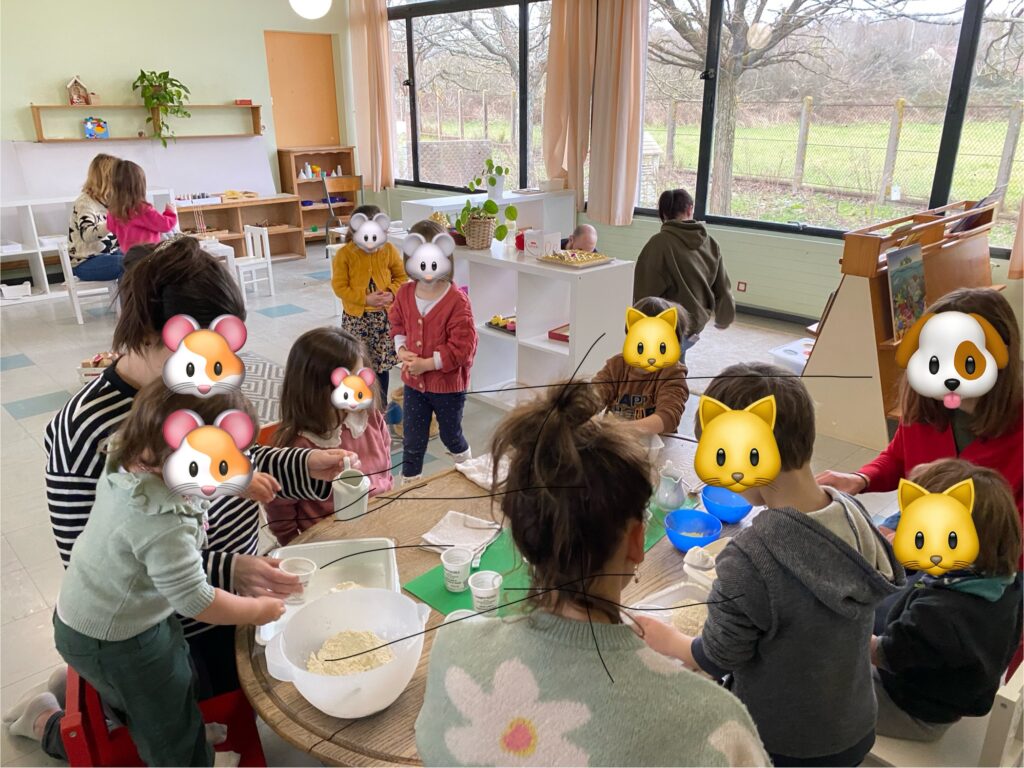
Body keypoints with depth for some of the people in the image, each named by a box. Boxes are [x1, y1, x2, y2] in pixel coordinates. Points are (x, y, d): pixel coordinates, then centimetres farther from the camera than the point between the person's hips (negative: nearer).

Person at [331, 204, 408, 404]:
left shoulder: (389, 250, -4)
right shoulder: (344, 254, -10)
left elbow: (401, 277, 6)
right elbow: (339, 287, -10)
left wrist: (391, 293, -14)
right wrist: (365, 299, -19)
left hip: (384, 315, 2)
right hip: (356, 317, -2)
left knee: (383, 363, 10)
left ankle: (382, 405, 27)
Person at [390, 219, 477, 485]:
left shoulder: (457, 300, -22)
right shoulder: (405, 293, -5)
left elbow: (462, 346, -22)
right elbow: (398, 326, 11)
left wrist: (427, 364, -22)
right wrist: (401, 350, -9)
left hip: (448, 385, -4)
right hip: (414, 382, 4)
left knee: (451, 435, 20)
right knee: (412, 442, 13)